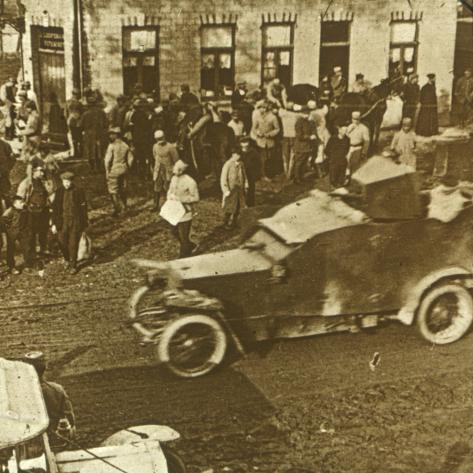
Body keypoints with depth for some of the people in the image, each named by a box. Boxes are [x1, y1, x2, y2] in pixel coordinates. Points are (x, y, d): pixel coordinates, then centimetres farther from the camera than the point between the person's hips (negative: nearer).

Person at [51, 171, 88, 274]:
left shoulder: (78, 191, -7)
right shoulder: (59, 191, 0)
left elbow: (83, 208, -2)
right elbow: (55, 208, 5)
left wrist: (84, 223, -1)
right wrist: (54, 223, 3)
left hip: (75, 222, -2)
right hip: (62, 221, 2)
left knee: (73, 244, 2)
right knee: (62, 242, 5)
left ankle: (73, 265, 18)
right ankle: (67, 260, 34)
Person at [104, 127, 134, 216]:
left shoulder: (112, 146, -14)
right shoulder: (125, 145, 3)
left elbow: (108, 159, -16)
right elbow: (130, 158, 8)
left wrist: (107, 171, -8)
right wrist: (127, 168, 18)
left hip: (114, 170, -6)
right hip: (123, 170, 6)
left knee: (113, 190, 3)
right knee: (123, 189, 20)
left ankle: (117, 209, 2)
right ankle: (124, 206, 32)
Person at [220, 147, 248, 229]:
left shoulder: (241, 164, 2)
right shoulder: (228, 165, -15)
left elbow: (244, 175, 15)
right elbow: (223, 178, -13)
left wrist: (245, 186, 10)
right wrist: (226, 190, -15)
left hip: (240, 189, 5)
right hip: (231, 190, -5)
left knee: (238, 207, 13)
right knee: (229, 208, 3)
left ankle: (233, 223, 29)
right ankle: (226, 223, 22)